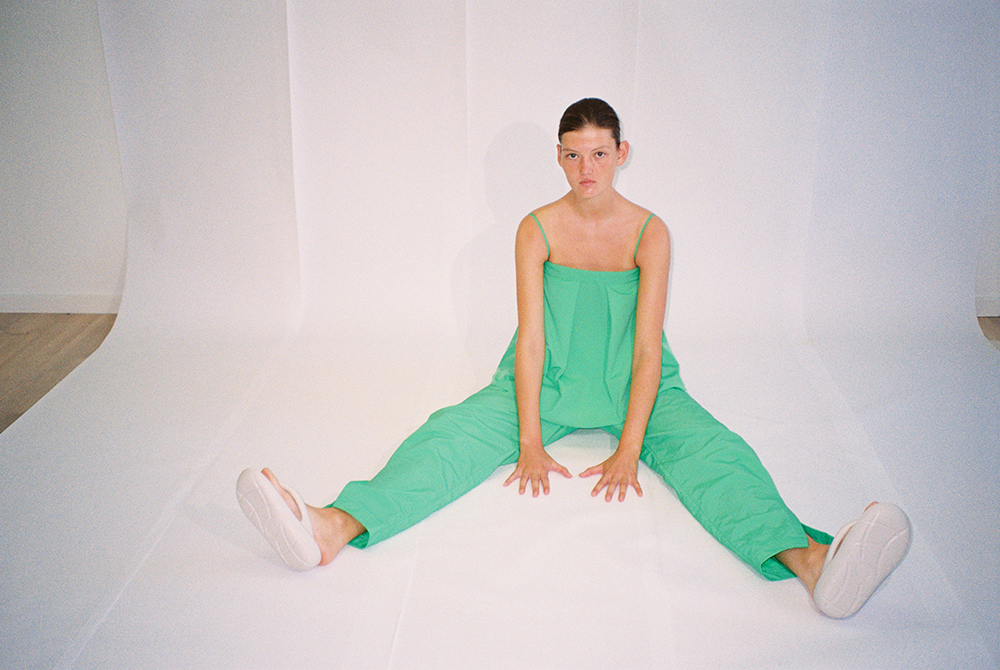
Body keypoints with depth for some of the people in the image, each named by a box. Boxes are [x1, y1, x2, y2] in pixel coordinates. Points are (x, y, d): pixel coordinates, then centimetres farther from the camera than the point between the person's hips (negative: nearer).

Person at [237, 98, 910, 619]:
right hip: (548, 382, 1)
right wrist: (529, 441, -18)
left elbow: (647, 346, -13)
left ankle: (809, 560, -49)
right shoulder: (537, 229, -4)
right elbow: (530, 338, -10)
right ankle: (334, 529, -42)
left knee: (709, 448, -27)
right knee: (456, 432, -23)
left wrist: (630, 450, -22)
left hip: (633, 386, 0)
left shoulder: (650, 232, -7)